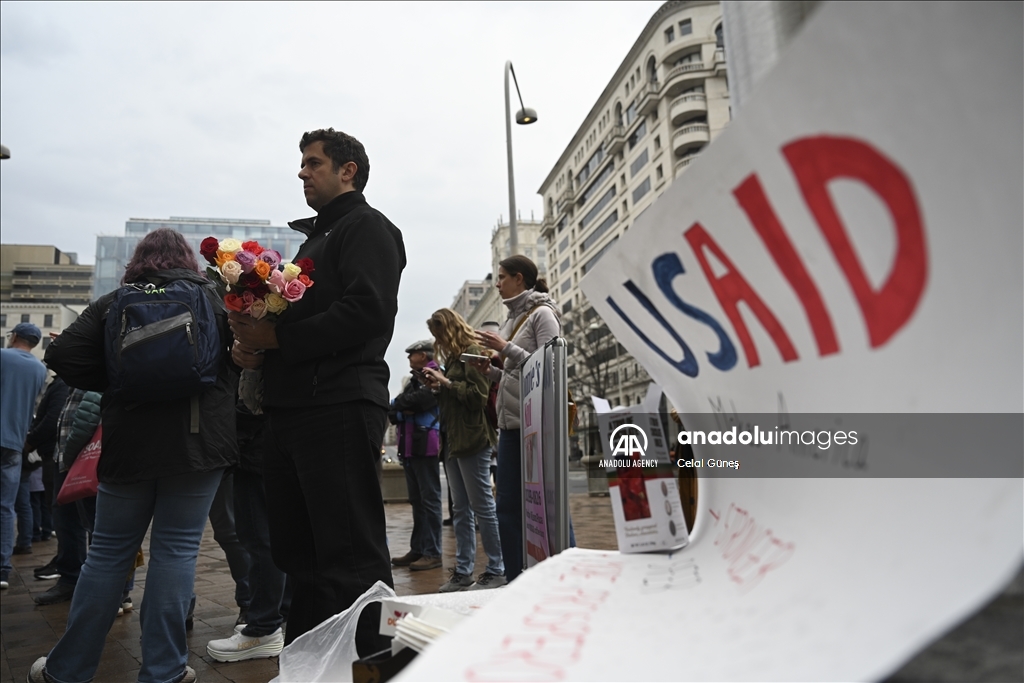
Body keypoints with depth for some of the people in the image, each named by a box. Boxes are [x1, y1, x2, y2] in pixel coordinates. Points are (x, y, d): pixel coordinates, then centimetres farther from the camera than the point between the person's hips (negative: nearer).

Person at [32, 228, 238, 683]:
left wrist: (114, 386, 11)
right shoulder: (213, 299, 5)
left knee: (109, 552, 13)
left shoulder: (113, 303, 7)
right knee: (176, 550, 3)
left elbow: (62, 356, -2)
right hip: (198, 442, -1)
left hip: (129, 444, 2)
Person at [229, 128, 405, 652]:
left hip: (339, 406, -10)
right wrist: (253, 344, 5)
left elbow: (368, 312, -18)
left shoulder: (367, 226, -1)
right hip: (291, 407, 10)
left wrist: (277, 336, -14)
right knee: (295, 548, 15)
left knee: (351, 555, -6)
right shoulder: (315, 238, 26)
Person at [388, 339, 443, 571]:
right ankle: (418, 549, 19)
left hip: (425, 446, -9)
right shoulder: (414, 380, 20)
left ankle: (433, 553, -1)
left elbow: (421, 400, -20)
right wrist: (400, 411, -9)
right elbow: (393, 413, 14)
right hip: (409, 447, 9)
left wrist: (398, 404, -2)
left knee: (429, 500, -5)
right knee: (416, 500, 12)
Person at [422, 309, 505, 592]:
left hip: (473, 441, -9)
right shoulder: (453, 358, 18)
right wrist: (438, 387, 6)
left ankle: (496, 571, 6)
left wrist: (446, 383, -12)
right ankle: (463, 571, 16)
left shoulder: (472, 353, -6)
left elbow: (478, 394, -17)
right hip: (455, 441, 9)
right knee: (461, 509, 10)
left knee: (482, 507, -3)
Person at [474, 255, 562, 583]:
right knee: (508, 506, 8)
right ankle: (516, 582, 17)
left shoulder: (542, 313, -4)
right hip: (510, 423, 8)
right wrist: (490, 370, 4)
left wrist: (506, 348, -16)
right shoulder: (514, 318, 17)